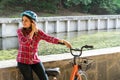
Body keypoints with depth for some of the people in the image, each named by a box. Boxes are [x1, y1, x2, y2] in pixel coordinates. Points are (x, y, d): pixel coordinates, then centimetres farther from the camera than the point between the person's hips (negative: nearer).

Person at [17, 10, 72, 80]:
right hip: (23, 61, -2)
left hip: (35, 60, 2)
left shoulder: (38, 32, -3)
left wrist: (63, 41, -30)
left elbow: (49, 38, -17)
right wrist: (33, 31, -18)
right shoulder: (20, 31, -6)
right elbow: (24, 41, -24)